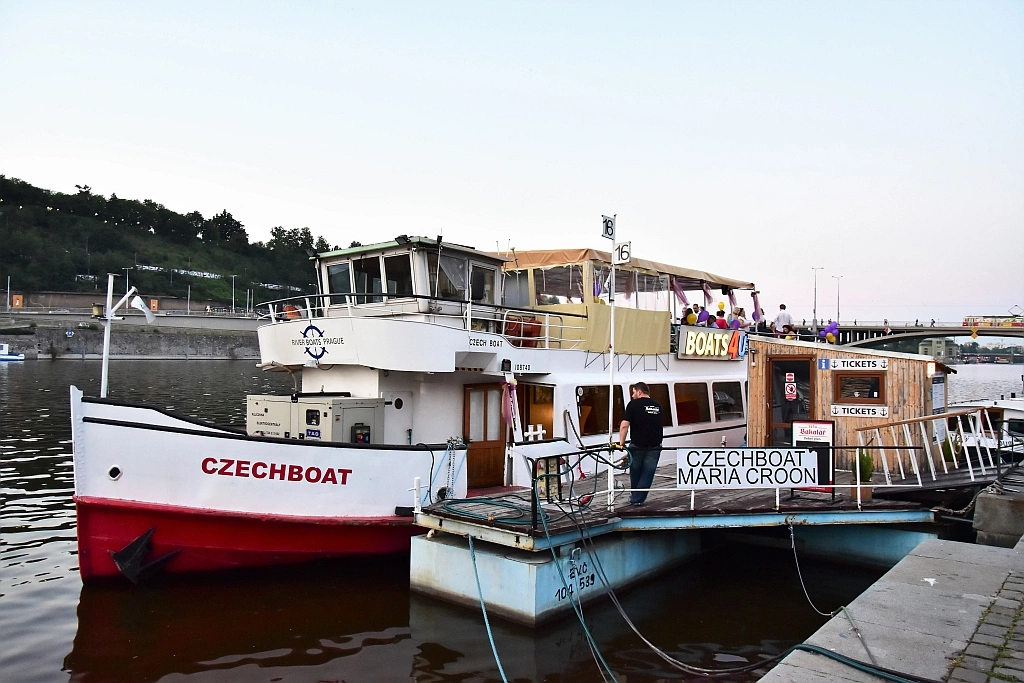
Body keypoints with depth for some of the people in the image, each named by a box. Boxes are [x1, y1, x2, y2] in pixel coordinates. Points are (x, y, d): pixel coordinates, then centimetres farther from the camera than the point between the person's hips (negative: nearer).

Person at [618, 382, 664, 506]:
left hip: (637, 445, -2)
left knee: (635, 472, 17)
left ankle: (635, 495, 32)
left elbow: (624, 425, -14)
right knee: (648, 473, 8)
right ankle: (637, 499, 7)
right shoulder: (658, 406, 9)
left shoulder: (633, 404, -6)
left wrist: (621, 442, -6)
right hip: (655, 445, 3)